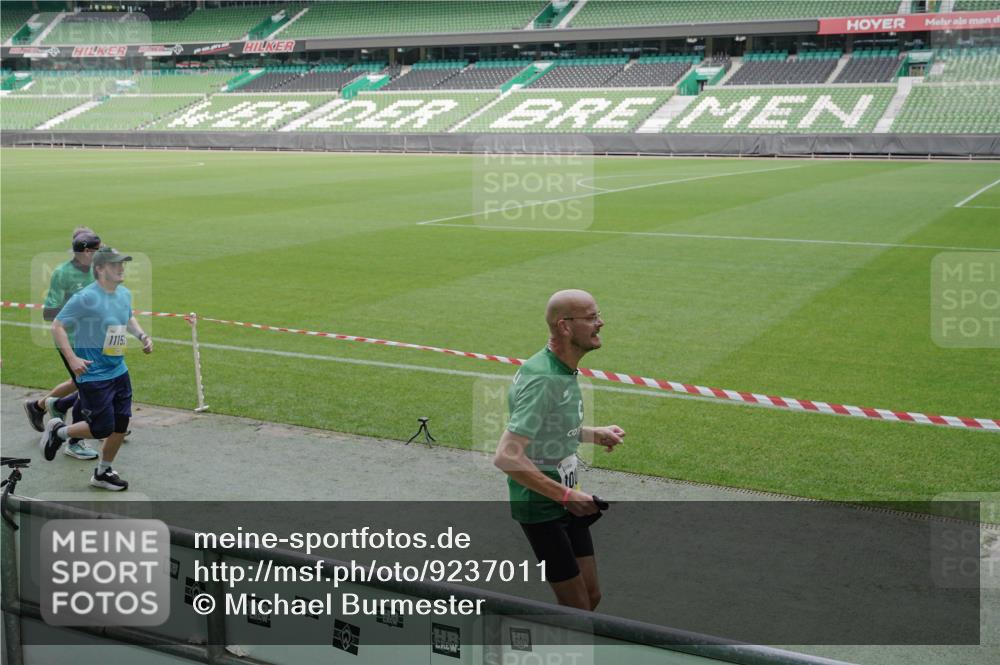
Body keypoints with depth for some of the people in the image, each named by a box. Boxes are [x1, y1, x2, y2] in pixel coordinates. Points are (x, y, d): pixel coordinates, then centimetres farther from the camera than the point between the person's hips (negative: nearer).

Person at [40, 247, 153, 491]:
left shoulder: (125, 294, 4)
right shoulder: (86, 298, -19)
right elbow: (57, 326, -14)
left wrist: (142, 335, 8)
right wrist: (72, 358, -21)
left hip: (119, 372, 7)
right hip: (93, 375, -7)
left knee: (121, 426, 8)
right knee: (102, 429, -5)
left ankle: (103, 473, 27)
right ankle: (59, 431, 24)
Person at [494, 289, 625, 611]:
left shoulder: (564, 370, 6)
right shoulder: (542, 379, -25)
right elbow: (507, 457, -32)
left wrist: (594, 434, 7)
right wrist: (567, 495, -28)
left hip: (564, 499, 9)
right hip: (541, 507, -9)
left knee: (591, 596, 14)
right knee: (577, 607, -2)